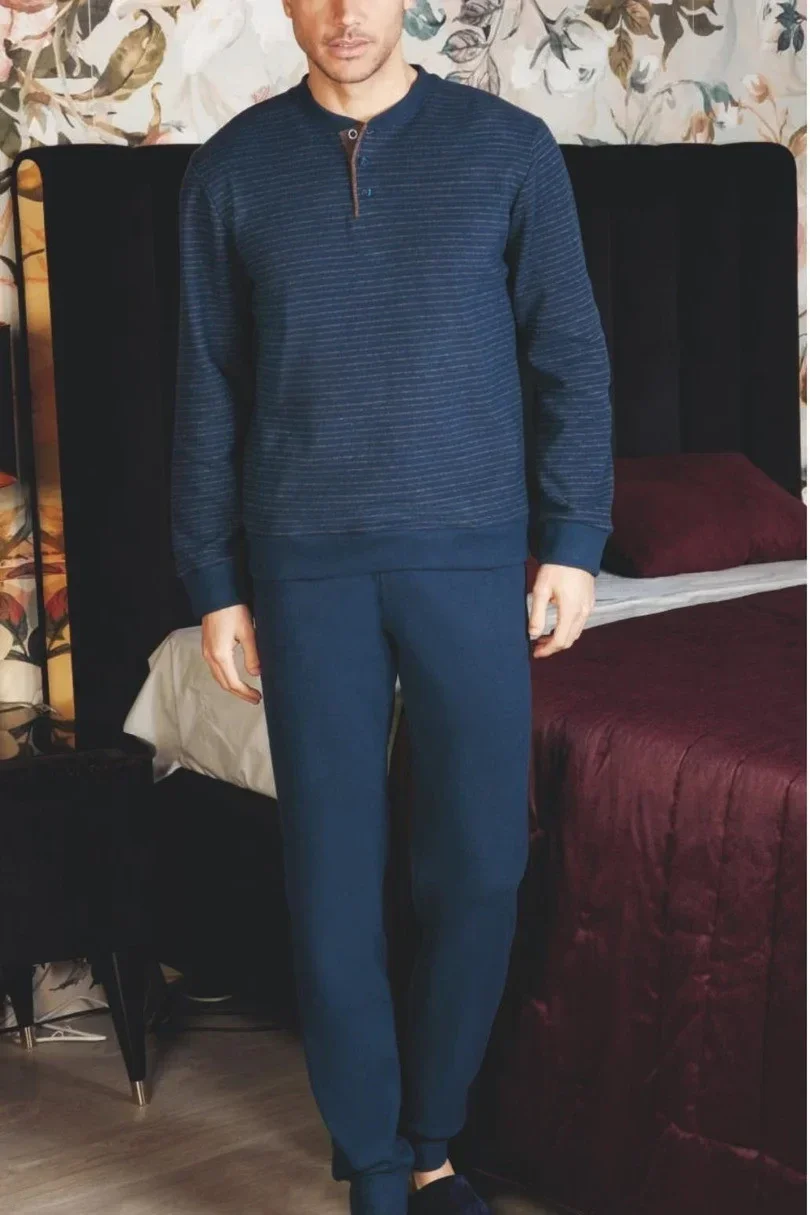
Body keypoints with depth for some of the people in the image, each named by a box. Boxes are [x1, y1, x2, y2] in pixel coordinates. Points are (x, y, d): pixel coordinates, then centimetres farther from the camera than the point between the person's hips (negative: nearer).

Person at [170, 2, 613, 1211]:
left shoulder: (508, 145, 2)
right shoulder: (233, 166, 5)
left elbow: (568, 354, 4)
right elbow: (209, 389, 6)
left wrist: (574, 542, -2)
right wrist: (215, 583, 4)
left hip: (472, 556, 0)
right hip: (306, 566, 1)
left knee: (480, 868, 1)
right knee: (332, 874, 3)